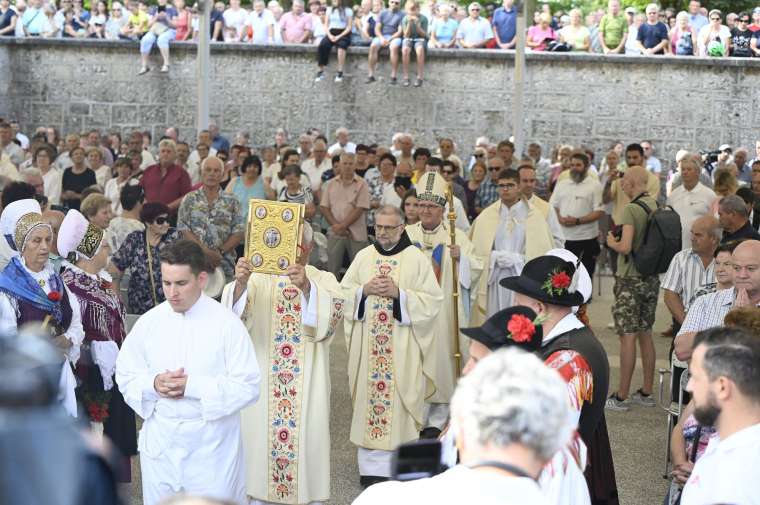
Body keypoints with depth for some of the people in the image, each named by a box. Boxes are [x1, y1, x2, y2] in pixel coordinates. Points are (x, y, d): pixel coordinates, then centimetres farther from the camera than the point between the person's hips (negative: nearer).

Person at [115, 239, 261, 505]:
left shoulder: (227, 323, -9)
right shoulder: (149, 322, 2)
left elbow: (247, 386, -11)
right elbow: (125, 376, 8)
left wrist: (193, 386, -19)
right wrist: (153, 384, -14)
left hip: (212, 444, -3)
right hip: (160, 443, 3)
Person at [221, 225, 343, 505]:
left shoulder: (323, 280, 4)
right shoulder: (260, 278, 4)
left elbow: (334, 311, -18)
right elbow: (234, 312, -14)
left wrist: (306, 286, -36)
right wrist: (240, 283, -35)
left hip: (307, 385, -1)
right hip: (264, 383, 1)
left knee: (306, 442, 1)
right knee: (262, 439, 3)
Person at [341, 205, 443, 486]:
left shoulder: (416, 259, 0)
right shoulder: (363, 257, 10)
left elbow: (432, 300, -4)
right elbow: (343, 293, 9)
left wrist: (398, 293, -15)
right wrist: (364, 290, -9)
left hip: (402, 347, -3)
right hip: (368, 345, 3)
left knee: (398, 399, -3)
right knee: (370, 397, 2)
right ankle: (372, 466, 7)